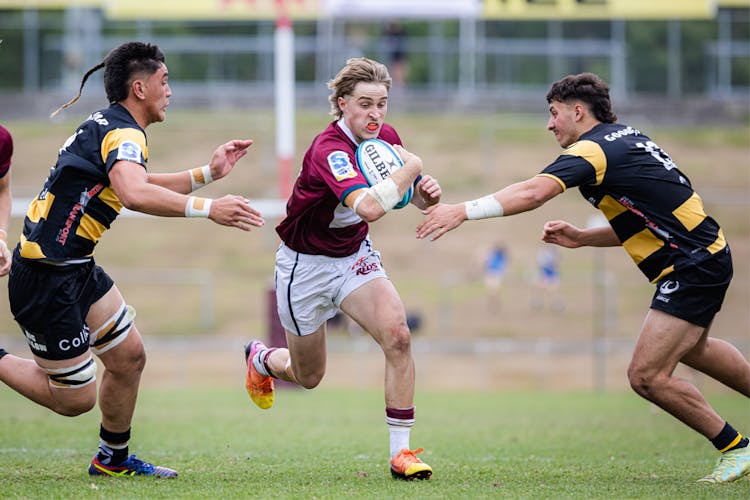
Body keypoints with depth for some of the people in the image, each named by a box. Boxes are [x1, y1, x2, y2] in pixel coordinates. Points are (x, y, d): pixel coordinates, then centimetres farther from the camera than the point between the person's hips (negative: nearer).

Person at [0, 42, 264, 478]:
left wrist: (208, 173, 22)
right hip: (47, 281, -10)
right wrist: (208, 209, -44)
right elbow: (135, 195, -40)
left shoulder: (108, 126, 12)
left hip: (77, 269, 10)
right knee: (76, 399, -2)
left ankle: (113, 459, 30)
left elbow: (139, 184, 29)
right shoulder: (122, 134, -19)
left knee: (130, 357, 15)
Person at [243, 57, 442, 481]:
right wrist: (411, 167, -36)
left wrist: (428, 192, -17)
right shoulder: (329, 149, -32)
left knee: (397, 335, -21)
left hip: (355, 256, 5)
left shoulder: (387, 137, -9)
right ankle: (261, 359, 50)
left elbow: (418, 198, 7)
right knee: (309, 376, 13)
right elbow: (369, 207, -50)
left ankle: (402, 452, -14)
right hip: (305, 264, -5)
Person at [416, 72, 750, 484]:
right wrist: (582, 237, 6)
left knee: (646, 375, -11)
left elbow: (533, 192, -32)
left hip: (693, 265, -11)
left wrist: (464, 210, -35)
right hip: (702, 254, 11)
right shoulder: (625, 139, 13)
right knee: (689, 349, 33)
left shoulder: (593, 149, -17)